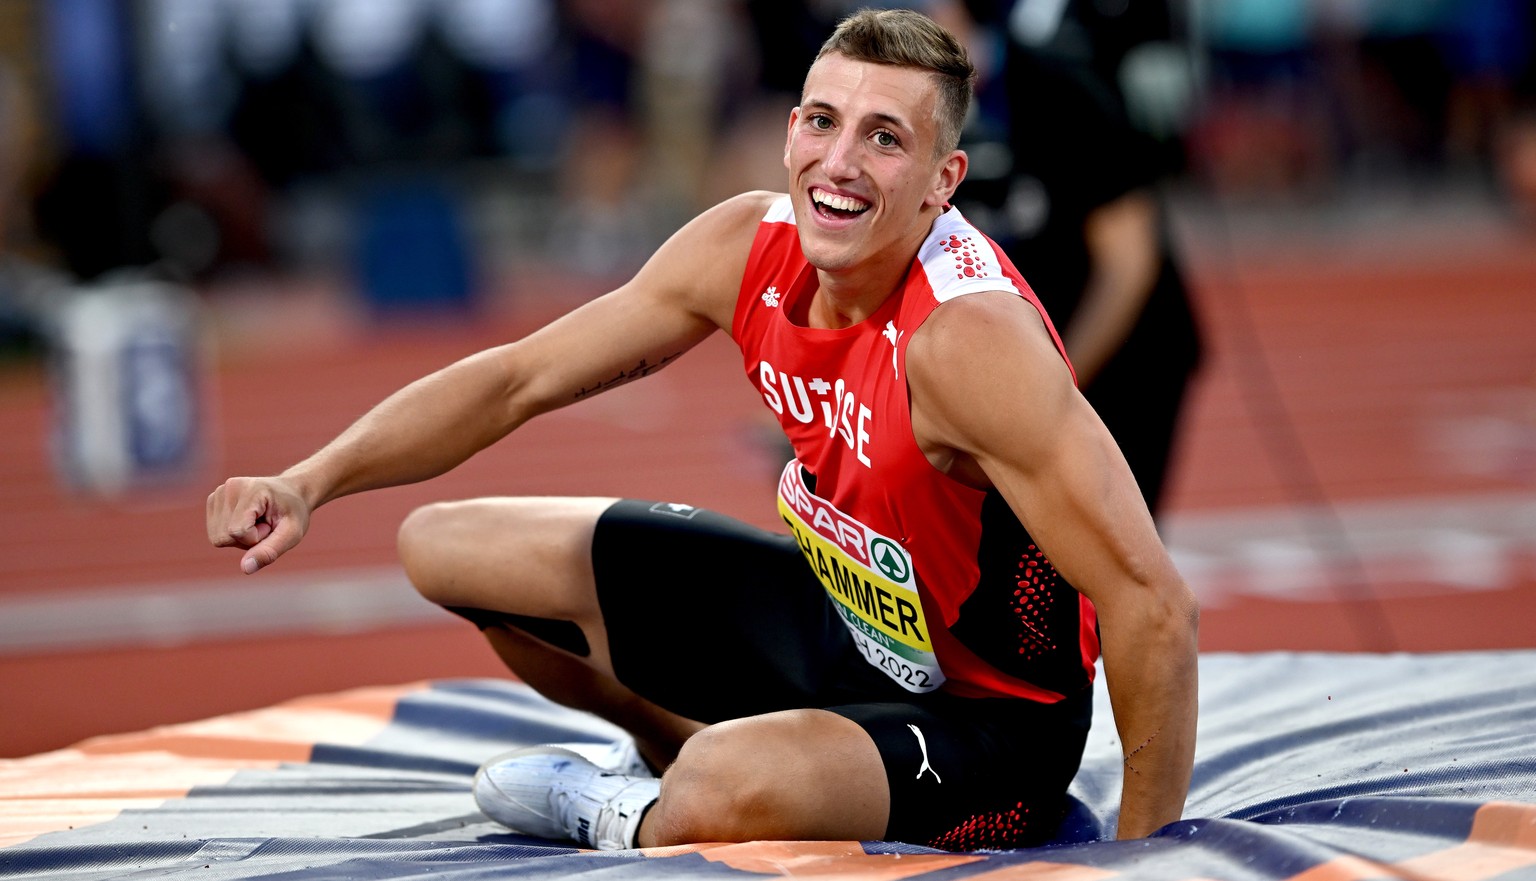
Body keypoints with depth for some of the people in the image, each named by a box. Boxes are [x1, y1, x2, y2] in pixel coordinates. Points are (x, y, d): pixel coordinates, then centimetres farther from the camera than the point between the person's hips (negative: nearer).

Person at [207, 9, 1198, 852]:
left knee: (726, 792, -40)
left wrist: (1139, 851, -29)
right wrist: (310, 482, -11)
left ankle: (625, 818, -3)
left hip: (983, 718, -7)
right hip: (834, 611, 7)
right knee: (447, 546, 9)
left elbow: (1154, 605, -33)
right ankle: (682, 747, 26)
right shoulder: (748, 249, -10)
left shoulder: (967, 340, -33)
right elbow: (517, 379, 1)